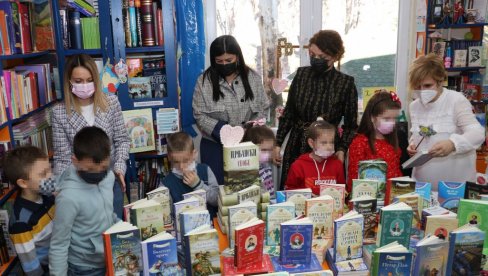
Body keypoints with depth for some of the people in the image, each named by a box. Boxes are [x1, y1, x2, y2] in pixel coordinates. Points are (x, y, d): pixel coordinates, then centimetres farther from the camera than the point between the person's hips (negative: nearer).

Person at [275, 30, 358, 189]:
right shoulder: (301, 74, 0)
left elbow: (351, 124, 0)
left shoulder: (346, 83, -8)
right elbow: (288, 113, 8)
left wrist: (342, 149, -14)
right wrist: (278, 143, 6)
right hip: (296, 148, 3)